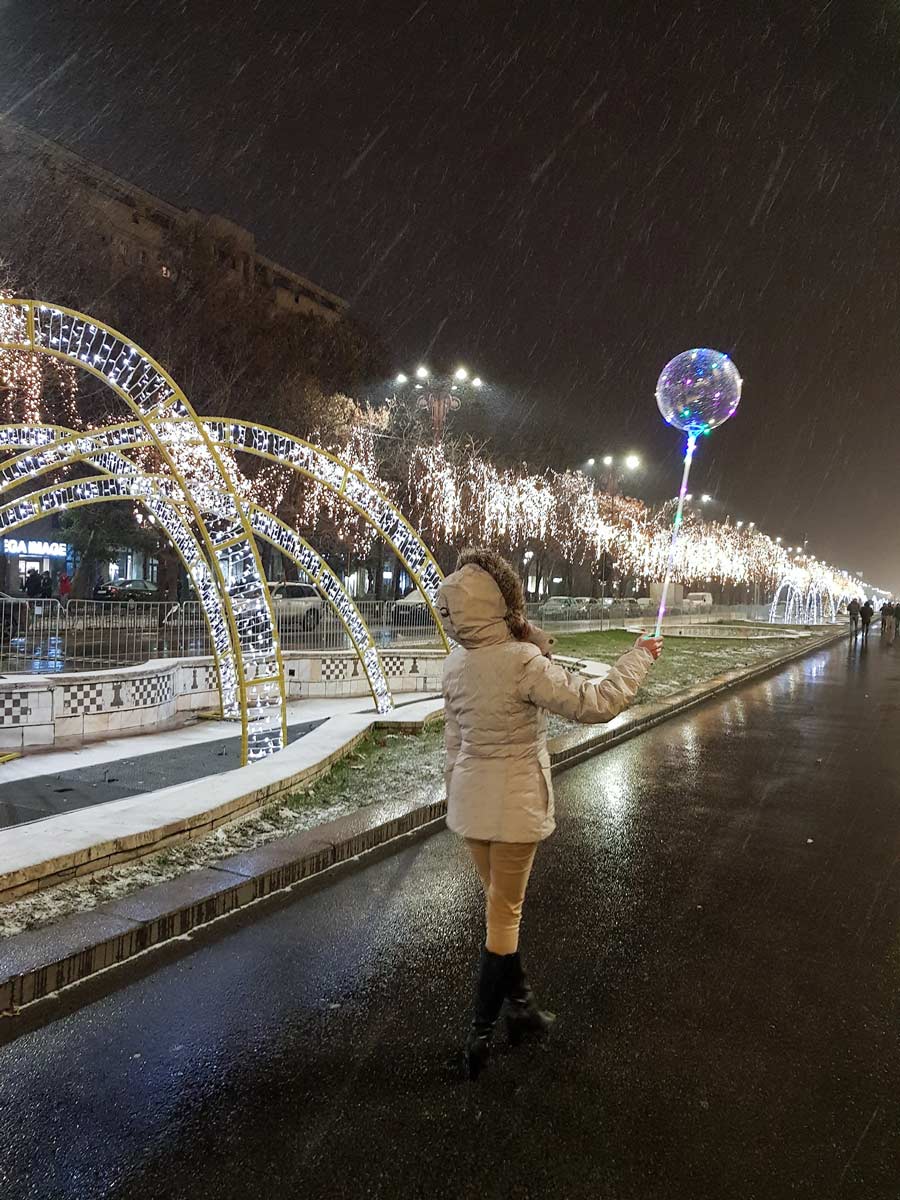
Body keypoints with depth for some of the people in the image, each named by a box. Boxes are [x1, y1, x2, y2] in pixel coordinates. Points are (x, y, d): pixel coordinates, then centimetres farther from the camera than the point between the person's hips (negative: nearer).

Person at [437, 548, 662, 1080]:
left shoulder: (456, 664, -2)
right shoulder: (522, 661, -24)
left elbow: (456, 738, 8)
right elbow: (595, 703, -21)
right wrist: (639, 657, -6)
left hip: (469, 798, 7)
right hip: (514, 803, -6)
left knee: (503, 905, 21)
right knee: (504, 915, 9)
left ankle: (522, 1007, 37)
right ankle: (482, 1032, 21)